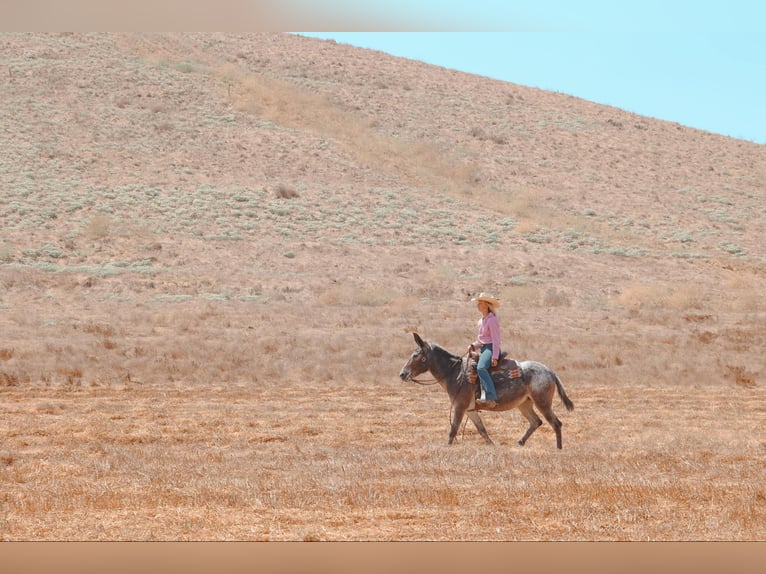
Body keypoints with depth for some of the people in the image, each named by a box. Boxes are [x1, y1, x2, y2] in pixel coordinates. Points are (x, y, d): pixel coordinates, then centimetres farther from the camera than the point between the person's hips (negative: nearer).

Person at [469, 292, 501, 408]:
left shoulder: (492, 320, -10)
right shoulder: (481, 321, 19)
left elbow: (496, 340, -15)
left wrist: (494, 357, -22)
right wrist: (473, 345, 6)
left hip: (491, 349, -11)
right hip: (483, 349, 11)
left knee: (481, 368, -34)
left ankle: (491, 398, -44)